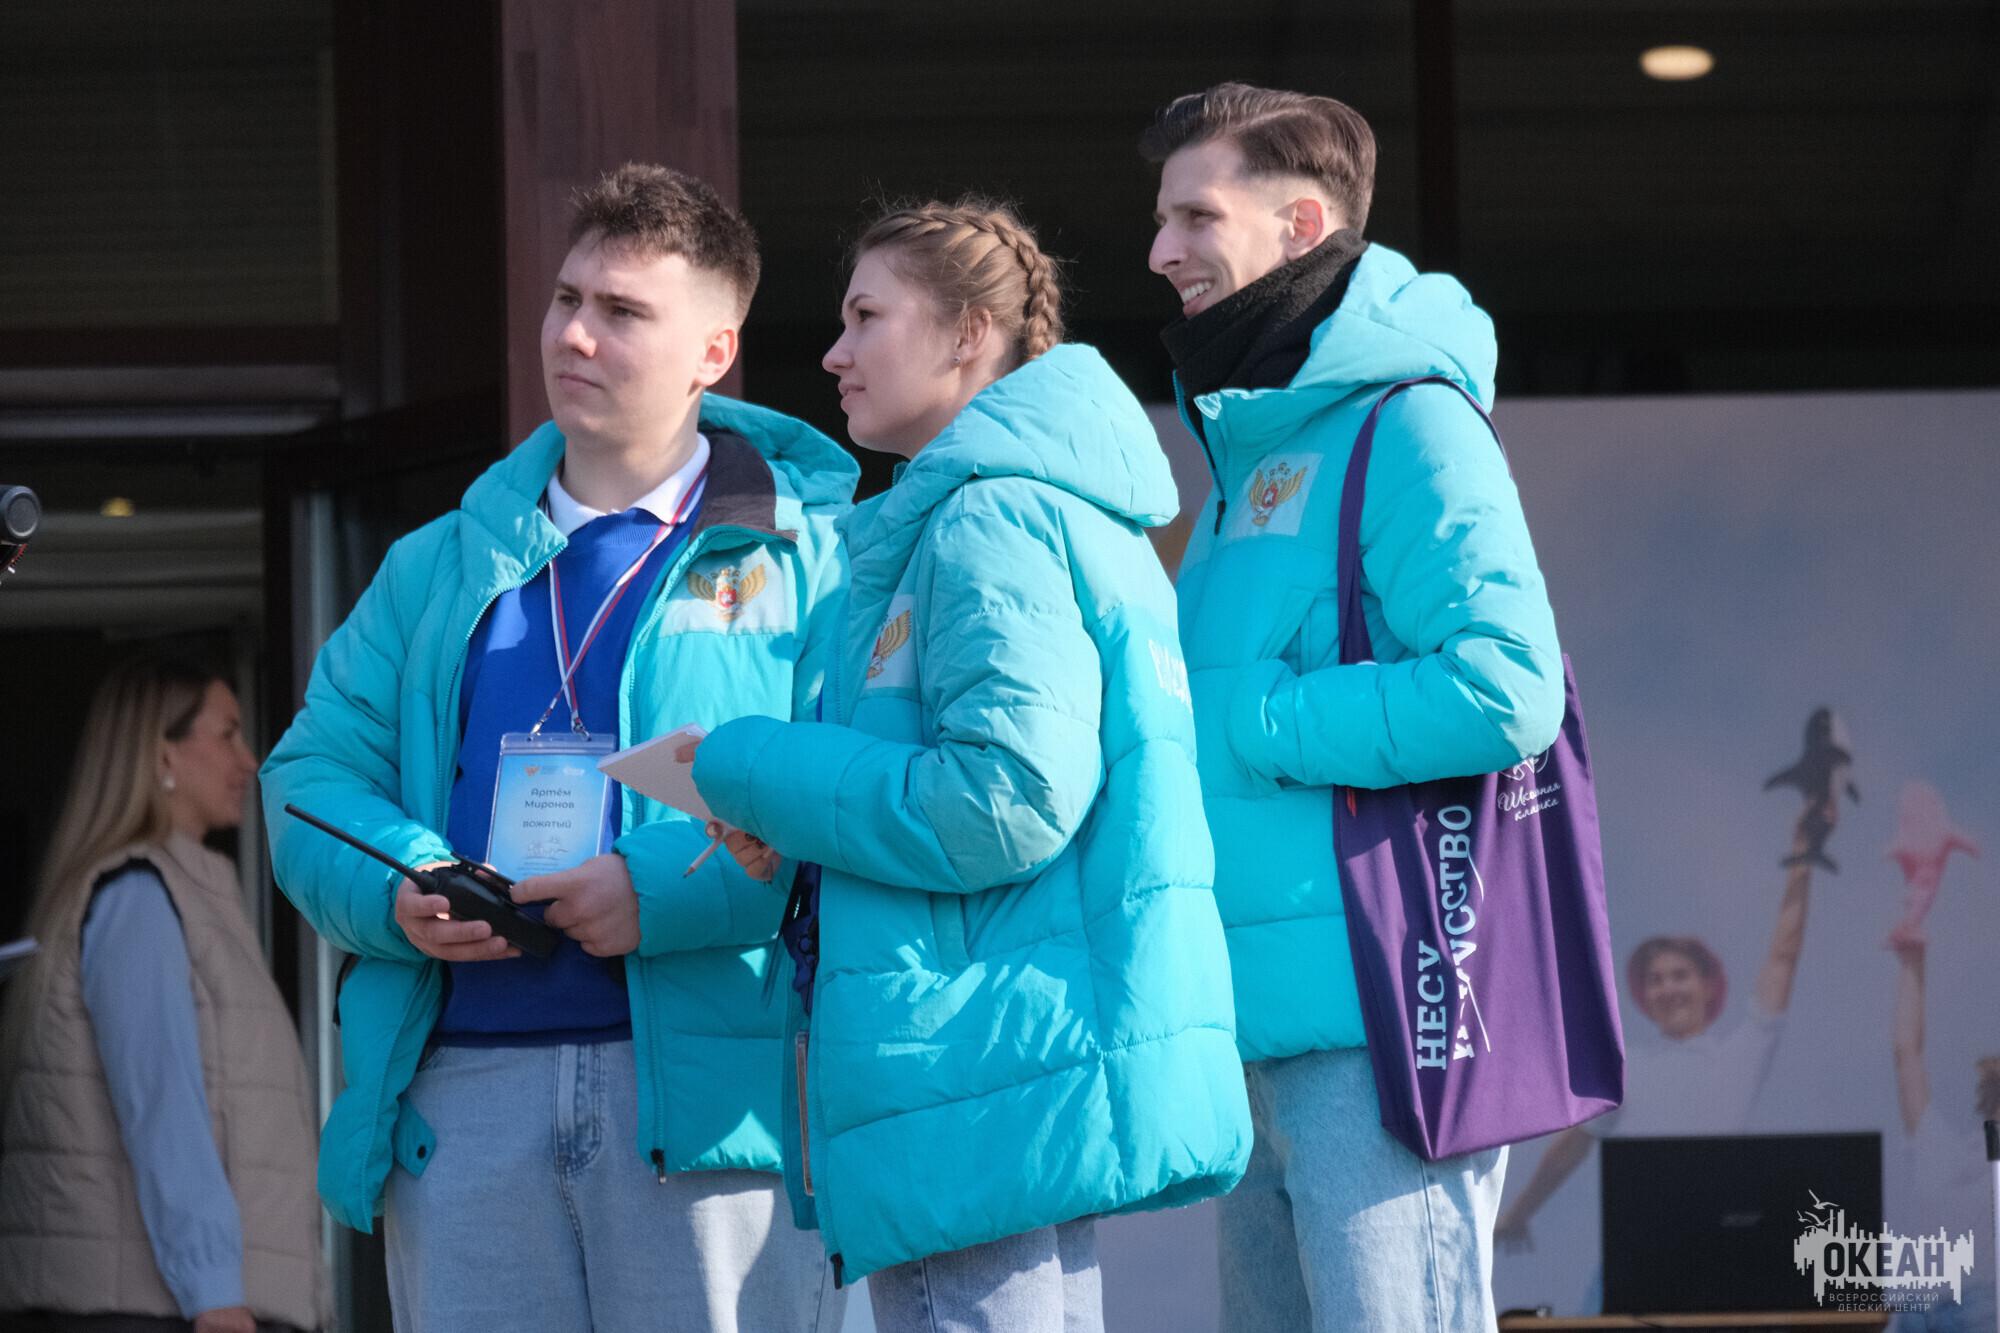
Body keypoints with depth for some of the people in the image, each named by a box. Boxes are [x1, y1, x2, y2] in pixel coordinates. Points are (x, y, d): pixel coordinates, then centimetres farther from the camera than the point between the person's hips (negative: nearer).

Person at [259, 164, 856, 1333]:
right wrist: (395, 894, -5)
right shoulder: (443, 568, 21)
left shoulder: (808, 554, 5)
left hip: (710, 1094, -4)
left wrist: (664, 890, -18)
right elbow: (315, 771, 16)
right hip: (464, 1094, 4)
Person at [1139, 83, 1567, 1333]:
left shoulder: (1409, 429, -8)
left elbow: (1501, 690, -21)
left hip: (1380, 1018, -10)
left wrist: (1236, 725, -15)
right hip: (1268, 1031, 10)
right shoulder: (1252, 453, 21)